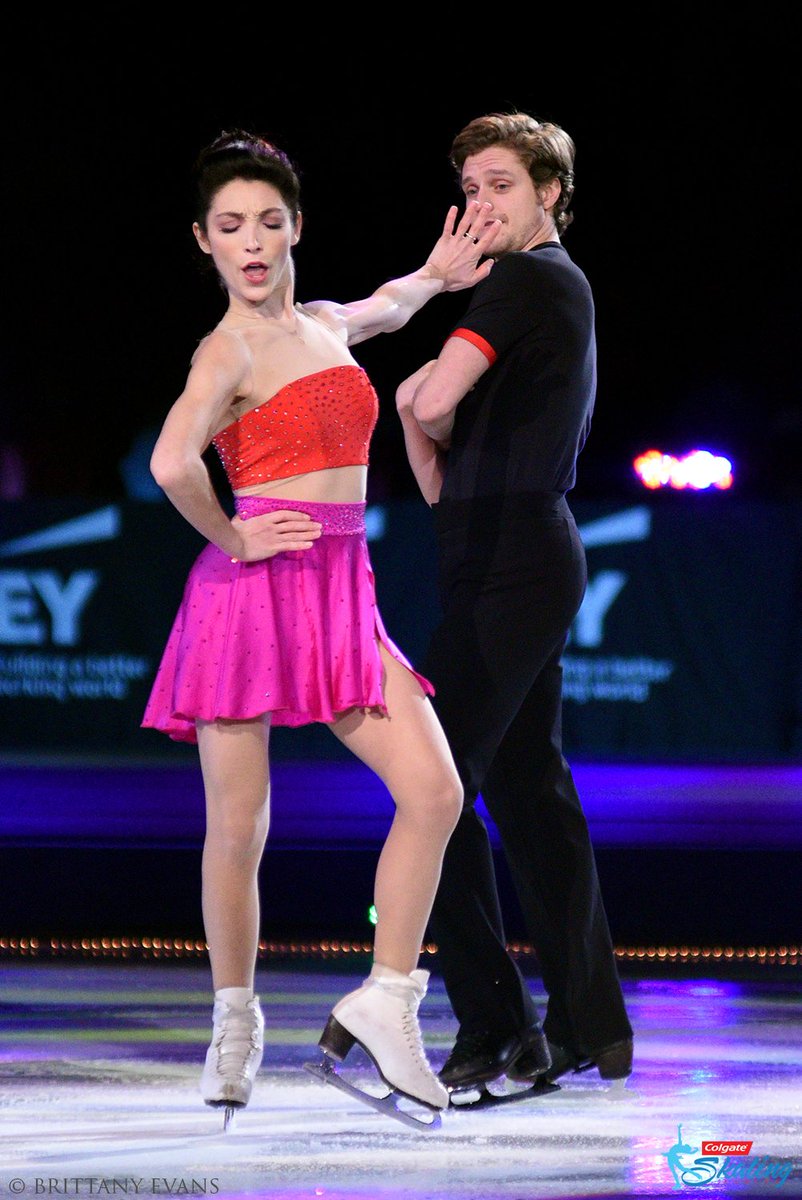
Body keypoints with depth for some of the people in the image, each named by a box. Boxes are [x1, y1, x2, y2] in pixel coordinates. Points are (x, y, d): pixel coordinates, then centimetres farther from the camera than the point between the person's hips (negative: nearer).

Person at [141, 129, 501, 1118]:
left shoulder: (325, 326, 17)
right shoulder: (228, 350, -7)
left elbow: (385, 308, 44)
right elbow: (171, 462, -25)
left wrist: (435, 277, 30)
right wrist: (229, 539, -12)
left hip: (344, 594, 6)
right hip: (254, 587, -6)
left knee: (433, 791, -10)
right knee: (238, 826, -1)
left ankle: (386, 1001, -2)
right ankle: (235, 1022, 16)